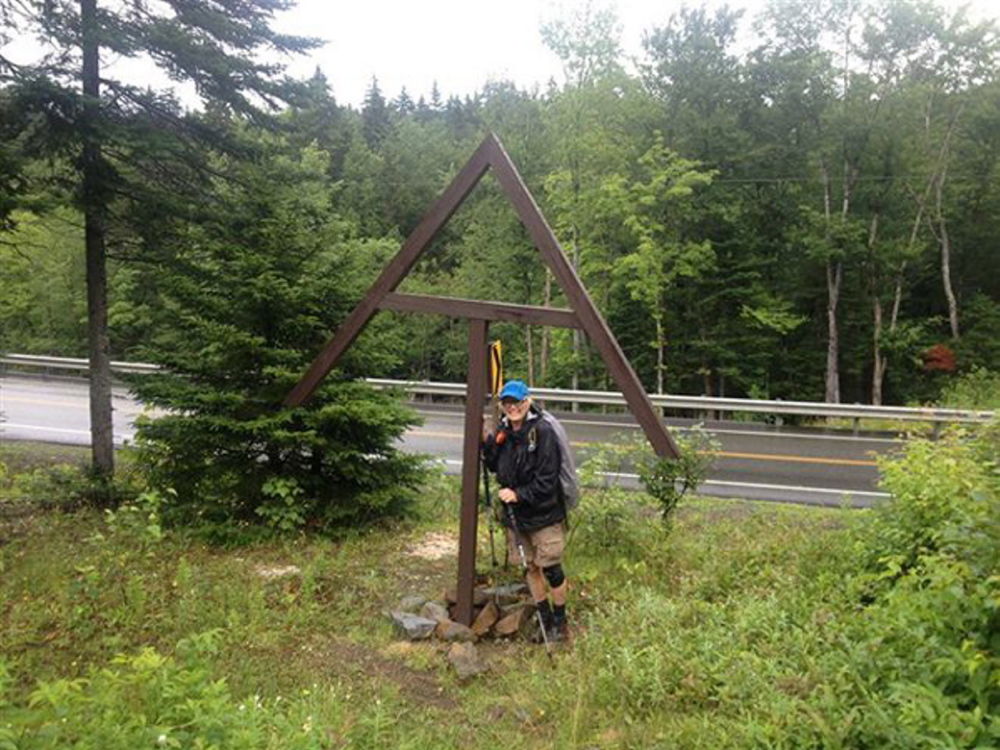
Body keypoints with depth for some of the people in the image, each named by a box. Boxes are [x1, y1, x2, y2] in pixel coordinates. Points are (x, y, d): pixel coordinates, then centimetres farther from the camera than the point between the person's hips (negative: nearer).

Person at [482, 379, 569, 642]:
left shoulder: (542, 431, -18)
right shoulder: (502, 431, 2)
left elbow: (547, 480, -19)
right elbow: (495, 467, 11)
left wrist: (519, 494, -24)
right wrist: (487, 443, -5)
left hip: (544, 514, -6)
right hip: (514, 513, 6)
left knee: (551, 569, 1)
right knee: (530, 567, 15)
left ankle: (560, 623, 23)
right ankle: (544, 620, 32)